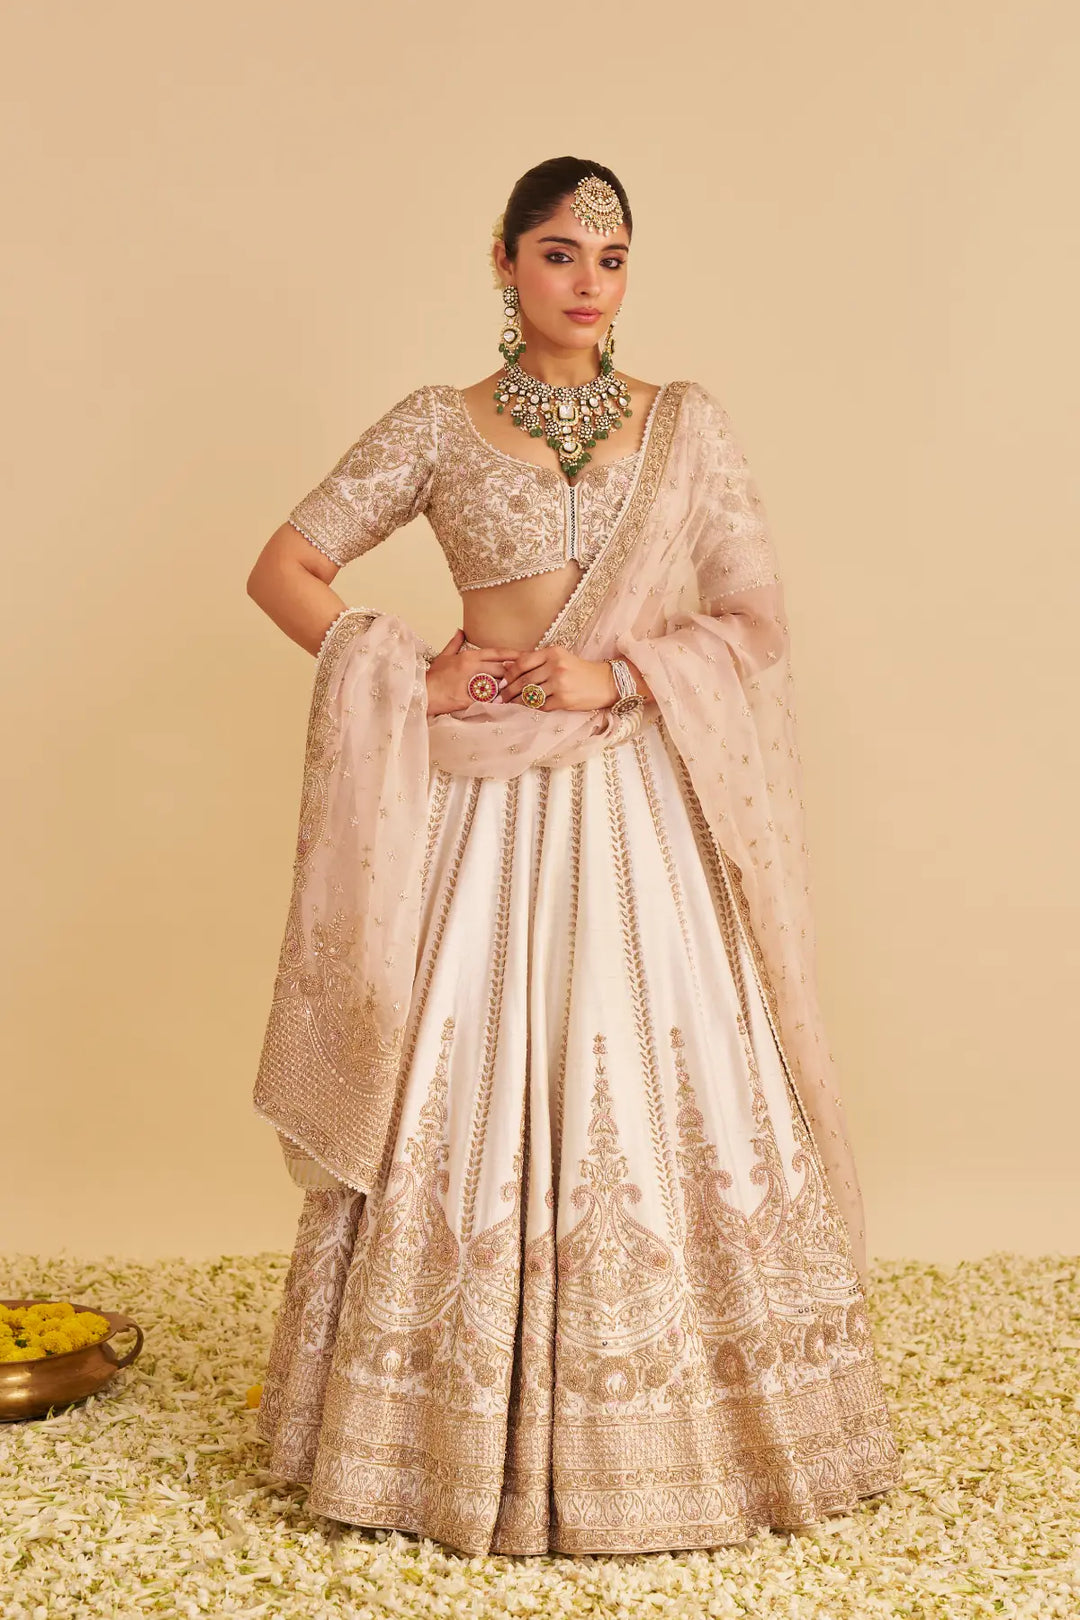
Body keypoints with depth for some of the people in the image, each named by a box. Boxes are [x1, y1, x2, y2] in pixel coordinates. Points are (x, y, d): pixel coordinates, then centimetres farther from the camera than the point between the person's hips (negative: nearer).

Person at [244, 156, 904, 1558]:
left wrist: (621, 673, -10)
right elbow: (282, 570, 6)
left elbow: (757, 619, 4)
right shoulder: (437, 426, 5)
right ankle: (468, 1443, 18)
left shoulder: (689, 425, 8)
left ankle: (674, 1439, 19)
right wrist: (411, 675, -6)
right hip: (487, 806, -1)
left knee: (663, 1088, 2)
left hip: (647, 809, 1)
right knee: (473, 1099, 1)